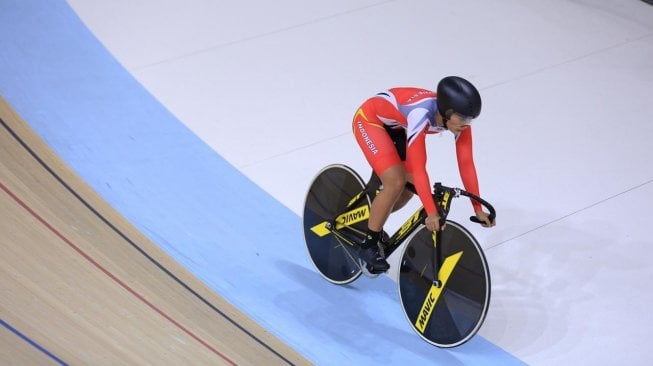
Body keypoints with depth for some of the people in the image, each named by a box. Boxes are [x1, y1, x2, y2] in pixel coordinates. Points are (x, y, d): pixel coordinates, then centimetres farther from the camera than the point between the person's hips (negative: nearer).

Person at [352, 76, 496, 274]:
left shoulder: (458, 116, -22)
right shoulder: (421, 114, -41)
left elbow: (466, 163, -17)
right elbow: (419, 169, -43)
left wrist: (478, 208, -18)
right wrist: (431, 212, -47)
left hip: (396, 126, 7)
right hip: (369, 119, -7)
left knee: (411, 184, 0)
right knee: (396, 183, -21)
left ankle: (372, 221, 26)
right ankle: (369, 245, -5)